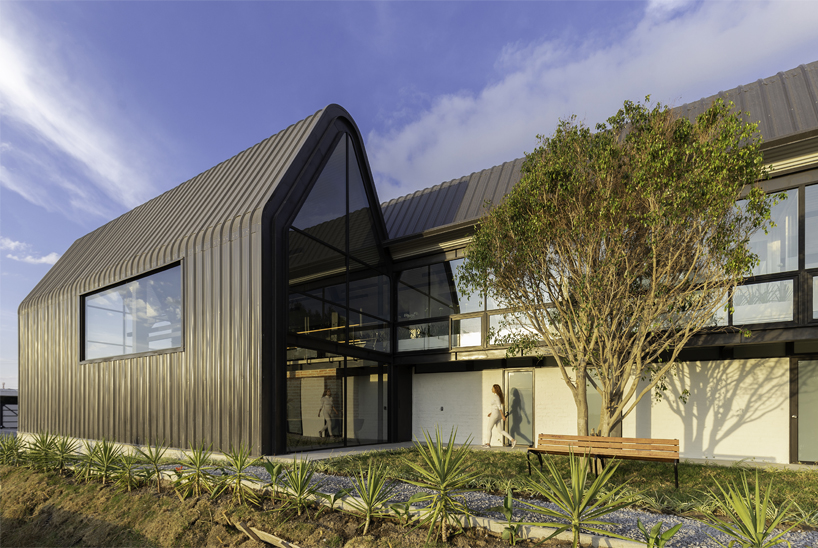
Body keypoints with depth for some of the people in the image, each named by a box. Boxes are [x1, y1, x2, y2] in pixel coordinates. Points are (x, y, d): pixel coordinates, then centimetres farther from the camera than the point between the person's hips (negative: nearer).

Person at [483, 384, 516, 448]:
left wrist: (502, 415, -26)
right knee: (501, 431, 8)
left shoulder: (496, 396, -14)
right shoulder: (498, 396, 15)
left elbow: (499, 406, -21)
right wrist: (491, 412, 24)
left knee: (488, 429, 5)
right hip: (498, 414, 9)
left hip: (495, 414, -9)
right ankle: (513, 440, -2)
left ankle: (488, 444, 11)